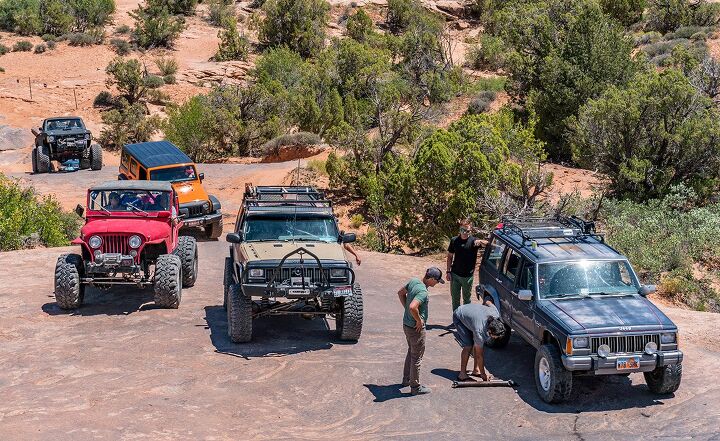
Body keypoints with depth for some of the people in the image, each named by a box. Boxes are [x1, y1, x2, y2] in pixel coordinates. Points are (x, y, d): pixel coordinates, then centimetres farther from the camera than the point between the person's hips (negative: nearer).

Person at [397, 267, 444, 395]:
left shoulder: (413, 281, -2)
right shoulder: (423, 292, -29)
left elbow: (401, 293, 13)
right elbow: (413, 307, -42)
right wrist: (419, 321, -25)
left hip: (406, 324, 9)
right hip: (416, 328, -9)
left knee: (411, 351, 26)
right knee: (417, 356, 5)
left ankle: (406, 379, 40)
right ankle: (415, 387, 17)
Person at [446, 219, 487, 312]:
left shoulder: (473, 241, -12)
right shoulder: (454, 240, -2)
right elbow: (450, 256, 7)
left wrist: (480, 242, -48)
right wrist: (448, 271, 2)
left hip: (467, 276, -2)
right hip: (455, 274, 3)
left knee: (466, 298, 13)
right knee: (455, 297, 12)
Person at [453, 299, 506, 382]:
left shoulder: (496, 314, -27)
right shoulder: (480, 331, -39)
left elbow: (488, 302, -3)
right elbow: (479, 356, -28)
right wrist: (483, 375, -21)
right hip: (459, 317, -7)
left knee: (477, 344, -3)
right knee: (468, 345, -17)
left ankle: (476, 370, 9)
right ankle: (462, 375, -7)